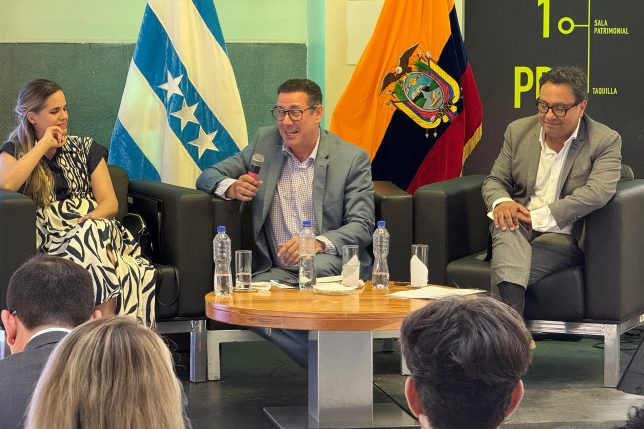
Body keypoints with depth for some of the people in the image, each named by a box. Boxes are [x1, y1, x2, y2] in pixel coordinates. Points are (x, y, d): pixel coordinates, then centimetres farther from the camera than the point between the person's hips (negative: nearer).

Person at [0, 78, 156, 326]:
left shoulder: (84, 148, 23)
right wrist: (45, 144, -1)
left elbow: (110, 202, 13)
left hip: (97, 226, 3)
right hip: (51, 239, -3)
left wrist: (92, 218, -11)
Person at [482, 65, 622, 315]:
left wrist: (539, 217, -25)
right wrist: (501, 202, -14)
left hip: (563, 237, -3)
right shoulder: (518, 131, 12)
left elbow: (597, 193, -17)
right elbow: (495, 181, 14)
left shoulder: (605, 141, -3)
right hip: (518, 231, 3)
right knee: (507, 225, -36)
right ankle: (511, 312, -55)